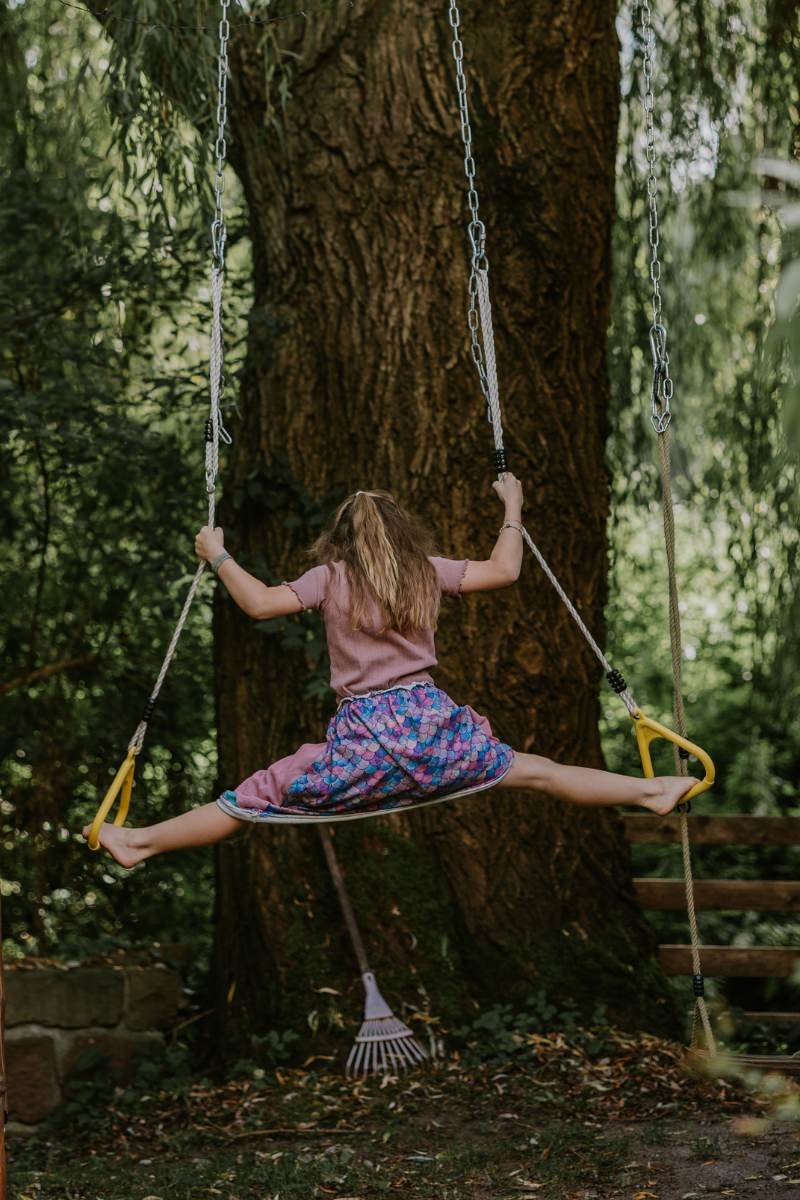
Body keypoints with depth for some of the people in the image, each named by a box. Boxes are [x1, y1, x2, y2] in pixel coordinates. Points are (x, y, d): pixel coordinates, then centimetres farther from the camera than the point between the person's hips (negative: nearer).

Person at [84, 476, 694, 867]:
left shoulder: (330, 578, 2)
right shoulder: (429, 571, 8)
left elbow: (260, 603, -6)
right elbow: (503, 571, 15)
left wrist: (218, 557, 8)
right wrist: (513, 511, 29)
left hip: (364, 735, -2)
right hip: (432, 721, 2)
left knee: (258, 797, 1)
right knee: (529, 769, 12)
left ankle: (141, 842, 2)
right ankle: (651, 791, 17)